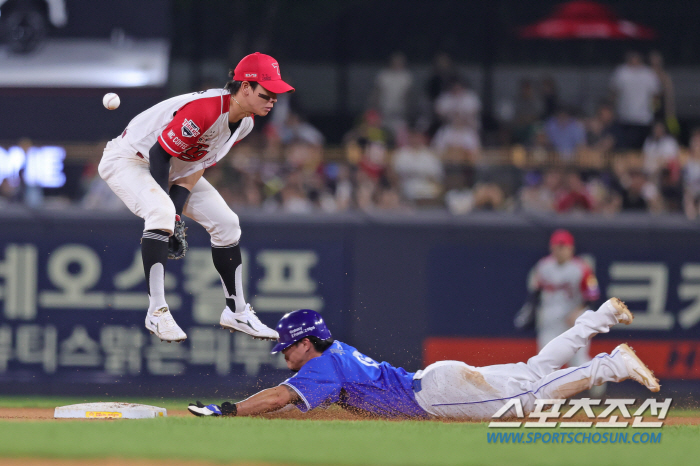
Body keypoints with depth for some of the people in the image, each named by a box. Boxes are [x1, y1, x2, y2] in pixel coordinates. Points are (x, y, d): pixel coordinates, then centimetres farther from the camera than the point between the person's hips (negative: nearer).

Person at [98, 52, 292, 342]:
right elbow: (159, 154, -30)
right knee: (161, 212, -35)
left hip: (174, 168, 9)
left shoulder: (244, 123, -6)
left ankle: (236, 312, 17)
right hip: (129, 159, -9)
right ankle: (157, 312, -31)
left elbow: (198, 166, -5)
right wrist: (168, 213, -31)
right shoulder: (205, 109, -34)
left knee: (226, 223, 4)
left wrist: (176, 214, -17)